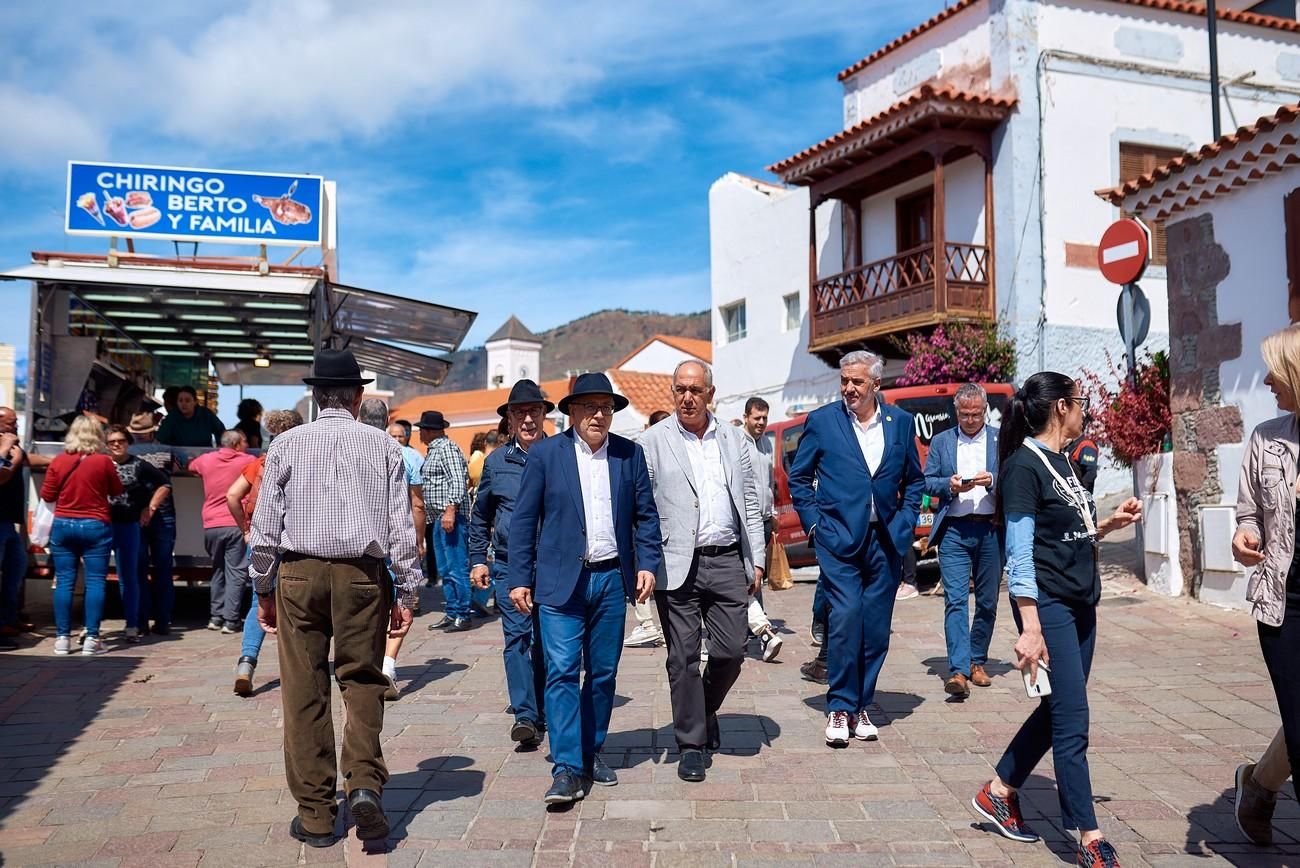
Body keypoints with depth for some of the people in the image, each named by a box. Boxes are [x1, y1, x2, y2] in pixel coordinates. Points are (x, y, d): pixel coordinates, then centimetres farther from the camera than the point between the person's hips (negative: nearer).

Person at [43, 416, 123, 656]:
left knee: (64, 582, 6)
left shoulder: (58, 462, 0)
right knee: (95, 582, 0)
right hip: (95, 527, -3)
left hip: (63, 526, 3)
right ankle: (91, 639, -2)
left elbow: (47, 495, 6)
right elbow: (117, 491, 4)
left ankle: (62, 638, 6)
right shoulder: (103, 461, -7)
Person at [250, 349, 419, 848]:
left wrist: (263, 588, 13)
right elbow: (401, 525, 0)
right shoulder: (383, 446, 1)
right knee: (363, 682, 12)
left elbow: (266, 523, 3)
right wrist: (407, 591, 7)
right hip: (363, 576, 0)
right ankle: (364, 784, -6)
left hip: (299, 573, 0)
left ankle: (315, 815, 15)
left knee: (304, 694, 7)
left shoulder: (287, 445, 2)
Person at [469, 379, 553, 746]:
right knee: (516, 637, -7)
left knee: (546, 641, 6)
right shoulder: (496, 462, 9)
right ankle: (524, 715, -5)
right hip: (508, 565, 1)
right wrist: (477, 559, 12)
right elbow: (480, 516, 18)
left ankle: (543, 715, 19)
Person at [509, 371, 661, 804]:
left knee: (603, 672, 11)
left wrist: (647, 564, -2)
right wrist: (520, 578, -3)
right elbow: (523, 520, 1)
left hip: (611, 578, 3)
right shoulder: (545, 454, -1)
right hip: (560, 581, -3)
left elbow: (646, 515, 10)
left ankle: (592, 753, 26)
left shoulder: (630, 454, 6)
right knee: (562, 671, -8)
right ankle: (567, 769, -3)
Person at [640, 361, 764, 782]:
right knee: (683, 657, 2)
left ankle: (706, 710, 32)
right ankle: (691, 744, 16)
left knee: (731, 651, 3)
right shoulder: (653, 441, 1)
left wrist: (757, 560, 9)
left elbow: (751, 503, 14)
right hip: (677, 565, -3)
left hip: (726, 561, 3)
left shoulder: (733, 439, 12)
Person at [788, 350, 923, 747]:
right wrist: (813, 523, 0)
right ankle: (839, 708, 2)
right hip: (839, 538, -3)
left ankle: (859, 707, 20)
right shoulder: (821, 421, -1)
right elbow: (798, 477, 6)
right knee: (846, 618, -12)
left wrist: (905, 521, 6)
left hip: (886, 540, 3)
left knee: (876, 627, 6)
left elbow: (914, 479, 17)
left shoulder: (901, 422, 7)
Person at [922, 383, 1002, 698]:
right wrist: (949, 485, -11)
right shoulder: (941, 441, 11)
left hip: (991, 530, 1)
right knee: (955, 599, -10)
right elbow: (927, 483, 8)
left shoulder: (1002, 439, 8)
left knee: (987, 601, 9)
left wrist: (993, 481, -15)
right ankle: (958, 671, -13)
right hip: (954, 531, -1)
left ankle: (977, 662, 24)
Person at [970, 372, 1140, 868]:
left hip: (1080, 605, 9)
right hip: (1048, 605, -9)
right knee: (1072, 721, -4)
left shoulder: (1062, 463, 12)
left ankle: (998, 792, 29)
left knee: (1057, 711, 15)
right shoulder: (1024, 465, -14)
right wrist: (1030, 629, -21)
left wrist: (1109, 524, 5)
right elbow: (1020, 554, -18)